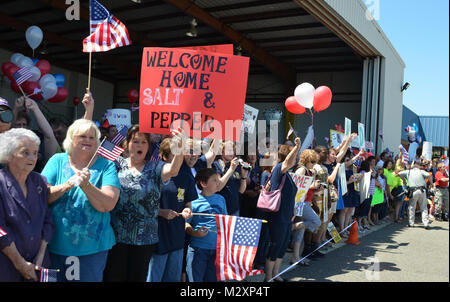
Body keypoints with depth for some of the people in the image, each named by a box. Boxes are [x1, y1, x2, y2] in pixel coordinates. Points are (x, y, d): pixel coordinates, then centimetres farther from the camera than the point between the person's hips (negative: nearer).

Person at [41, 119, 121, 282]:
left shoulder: (106, 165, -3)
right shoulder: (57, 161, 3)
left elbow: (108, 205, -14)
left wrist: (86, 185, -27)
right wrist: (66, 186, -21)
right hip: (56, 245, 2)